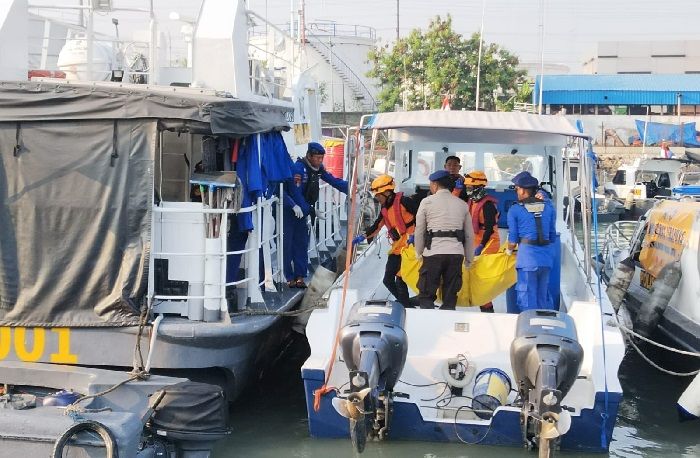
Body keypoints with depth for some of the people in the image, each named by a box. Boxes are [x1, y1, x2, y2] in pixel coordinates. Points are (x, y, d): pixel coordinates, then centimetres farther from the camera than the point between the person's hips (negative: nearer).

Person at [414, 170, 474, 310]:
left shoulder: (427, 202, 4)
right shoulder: (462, 204, 13)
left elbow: (419, 231, 4)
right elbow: (469, 235, 14)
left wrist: (418, 253, 15)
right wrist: (469, 259, 21)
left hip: (433, 252, -3)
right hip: (456, 253, 3)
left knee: (426, 296, 3)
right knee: (450, 298, 8)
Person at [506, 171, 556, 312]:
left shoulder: (515, 210, -3)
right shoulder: (548, 206, 10)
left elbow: (513, 238, 1)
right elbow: (552, 235, 13)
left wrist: (509, 251, 20)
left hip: (527, 256, -5)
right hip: (546, 256, 5)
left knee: (527, 297, 2)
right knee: (543, 297, 15)